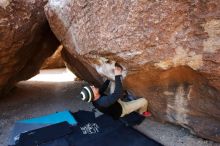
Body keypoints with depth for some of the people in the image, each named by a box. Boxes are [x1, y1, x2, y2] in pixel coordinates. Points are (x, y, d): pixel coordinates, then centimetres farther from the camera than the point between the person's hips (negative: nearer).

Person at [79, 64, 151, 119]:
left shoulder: (94, 98, -19)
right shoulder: (103, 101, -46)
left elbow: (103, 88, -1)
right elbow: (119, 93, -51)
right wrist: (117, 76, -48)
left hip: (116, 104, 8)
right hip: (121, 110, -7)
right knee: (143, 101, -2)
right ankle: (142, 112, 31)